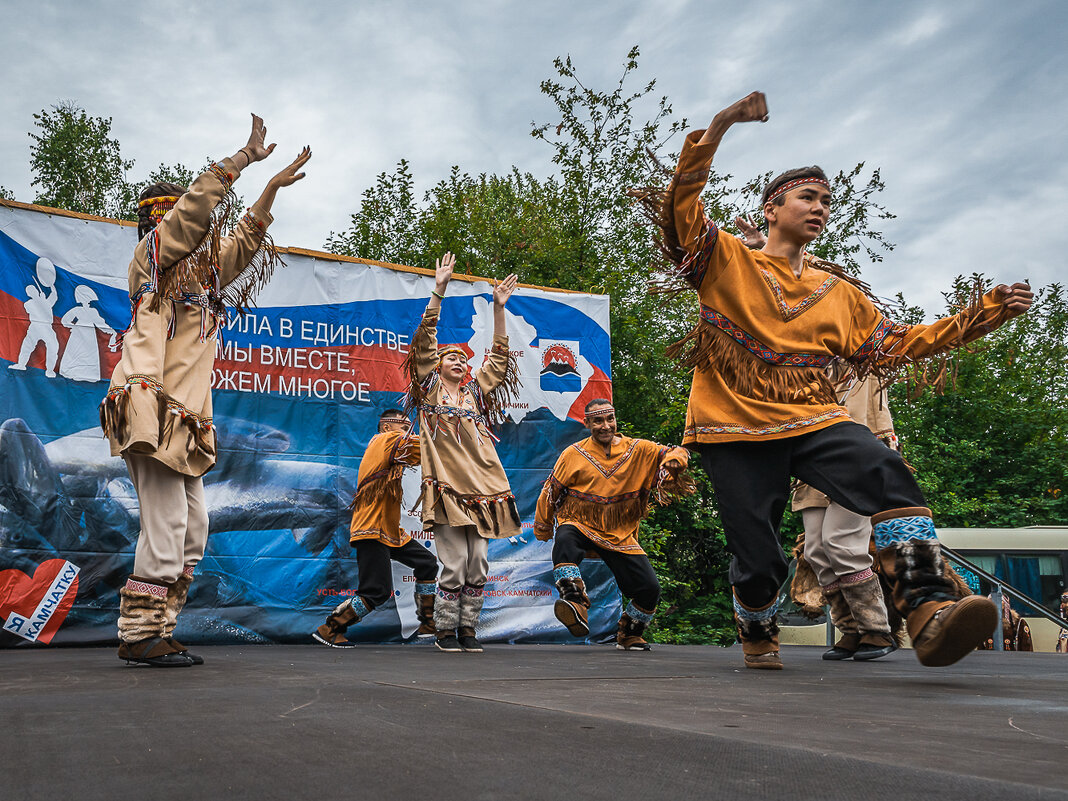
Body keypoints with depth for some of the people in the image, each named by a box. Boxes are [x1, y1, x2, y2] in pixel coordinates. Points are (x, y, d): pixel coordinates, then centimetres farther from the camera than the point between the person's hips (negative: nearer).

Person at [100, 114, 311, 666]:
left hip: (184, 420, 9)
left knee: (192, 531, 6)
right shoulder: (154, 252, 4)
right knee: (166, 526, -13)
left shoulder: (202, 271, 23)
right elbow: (195, 206, -8)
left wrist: (272, 188, 28)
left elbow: (245, 240, 31)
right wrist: (242, 159, -3)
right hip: (153, 409, -9)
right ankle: (139, 636, -7)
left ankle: (157, 632, 11)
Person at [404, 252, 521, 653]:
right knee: (454, 564, -5)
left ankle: (468, 627, 15)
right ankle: (446, 629, 9)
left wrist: (499, 308, 10)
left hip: (480, 486, 4)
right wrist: (438, 291, -5)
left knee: (478, 563, 4)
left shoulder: (476, 391, 18)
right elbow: (426, 339, 0)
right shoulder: (430, 388, 8)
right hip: (445, 486, -4)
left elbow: (499, 355, 17)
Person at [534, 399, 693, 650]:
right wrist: (543, 527, 14)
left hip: (621, 534, 2)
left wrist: (675, 458, -23)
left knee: (650, 588, -7)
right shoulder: (573, 454, -1)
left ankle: (629, 635, 21)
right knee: (565, 541, -39)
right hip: (579, 525, -2)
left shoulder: (639, 450, 1)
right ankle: (575, 604, -44)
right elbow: (551, 490, 8)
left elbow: (676, 454, 3)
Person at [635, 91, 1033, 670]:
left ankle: (928, 613, -34)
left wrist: (984, 314, 10)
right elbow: (680, 209, -8)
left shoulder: (837, 292, 20)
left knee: (887, 474, -28)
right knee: (756, 556, -4)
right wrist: (715, 132, -19)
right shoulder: (726, 261, 7)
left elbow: (897, 344, 17)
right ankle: (757, 638, 29)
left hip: (812, 419, 3)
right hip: (735, 426, -3)